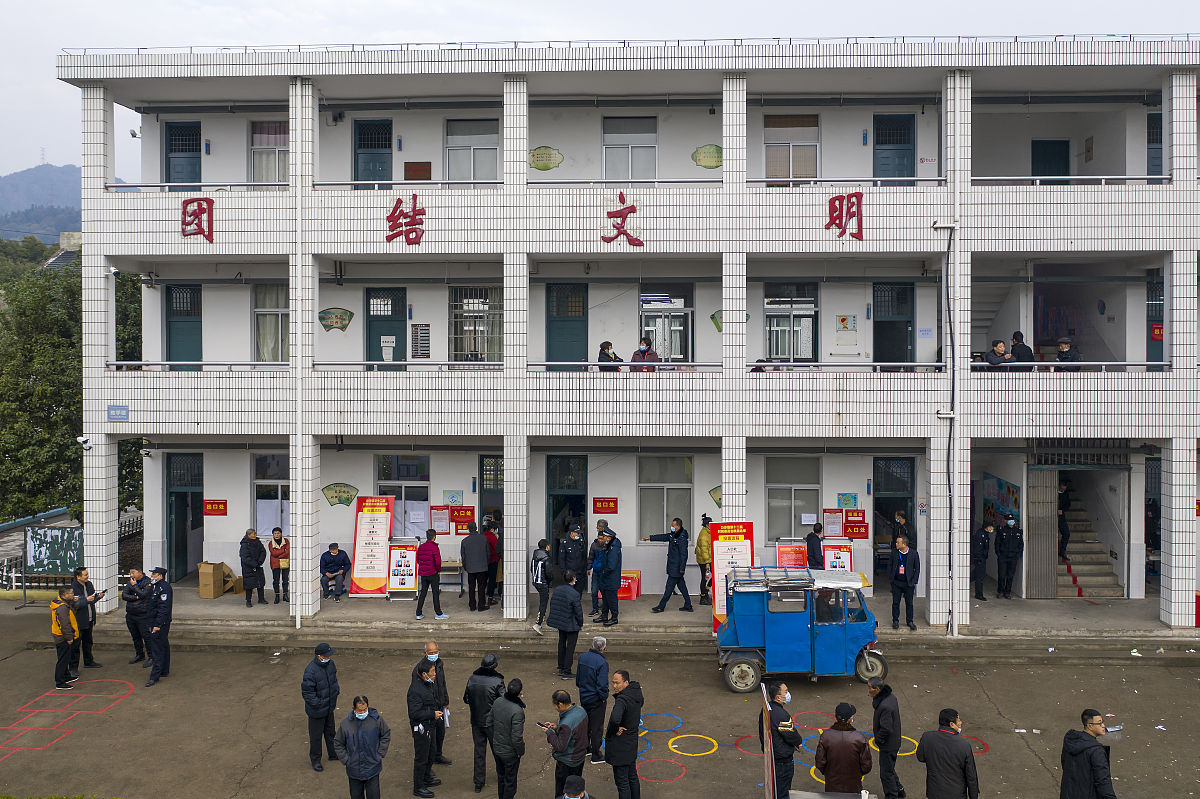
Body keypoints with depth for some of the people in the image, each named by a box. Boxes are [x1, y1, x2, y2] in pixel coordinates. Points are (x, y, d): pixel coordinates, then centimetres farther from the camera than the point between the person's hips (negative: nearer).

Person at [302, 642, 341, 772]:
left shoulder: (330, 664, -6)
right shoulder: (311, 671, -30)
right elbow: (306, 691, -24)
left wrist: (336, 690, 6)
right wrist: (317, 704, -24)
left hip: (329, 707, 7)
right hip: (316, 711, -7)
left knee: (330, 731, 24)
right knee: (316, 735, 11)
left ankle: (333, 754, 42)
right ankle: (315, 760, 30)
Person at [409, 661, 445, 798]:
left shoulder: (428, 685, 5)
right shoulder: (416, 690, -26)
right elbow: (414, 713, -28)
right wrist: (433, 714, -25)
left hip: (429, 726, 10)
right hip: (421, 728, -10)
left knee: (430, 754, 23)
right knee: (421, 758, 3)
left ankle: (427, 779, 41)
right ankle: (418, 788, 17)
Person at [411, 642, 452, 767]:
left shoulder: (440, 663, 3)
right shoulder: (419, 668, -19)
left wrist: (446, 702, 18)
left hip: (439, 705, 7)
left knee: (441, 731, 20)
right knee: (430, 735, 0)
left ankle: (437, 756, 40)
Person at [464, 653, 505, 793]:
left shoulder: (472, 679, -8)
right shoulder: (497, 681, -20)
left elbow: (466, 699, 3)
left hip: (476, 721, 3)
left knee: (479, 751, 13)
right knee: (497, 749, 17)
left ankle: (478, 783, 18)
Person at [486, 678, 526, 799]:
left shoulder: (497, 701, -13)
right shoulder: (517, 711, -33)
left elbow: (489, 722, 1)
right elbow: (517, 737, -28)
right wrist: (520, 751, -10)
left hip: (496, 748, 6)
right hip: (510, 752, -6)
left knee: (501, 776, 28)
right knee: (510, 781, 16)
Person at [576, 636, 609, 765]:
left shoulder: (582, 657, -4)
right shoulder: (602, 662, -25)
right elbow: (602, 684, -24)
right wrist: (605, 697, -9)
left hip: (583, 696, 6)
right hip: (596, 700, -6)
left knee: (585, 723, 23)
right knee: (597, 727, 7)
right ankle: (596, 756, 16)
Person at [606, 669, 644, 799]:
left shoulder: (622, 699, -28)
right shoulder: (636, 692, -2)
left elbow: (615, 719, -47)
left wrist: (615, 730, -24)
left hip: (620, 747, -9)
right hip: (632, 742, 9)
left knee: (622, 781, 4)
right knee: (632, 776, 22)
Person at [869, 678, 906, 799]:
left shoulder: (885, 706, -34)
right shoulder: (890, 696, -3)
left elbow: (886, 729, -29)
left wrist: (878, 739, -14)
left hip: (888, 745, -10)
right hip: (894, 741, 10)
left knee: (886, 773, 7)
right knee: (889, 768, 27)